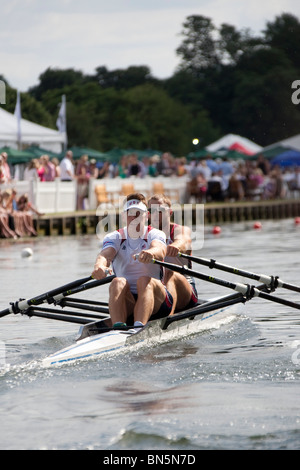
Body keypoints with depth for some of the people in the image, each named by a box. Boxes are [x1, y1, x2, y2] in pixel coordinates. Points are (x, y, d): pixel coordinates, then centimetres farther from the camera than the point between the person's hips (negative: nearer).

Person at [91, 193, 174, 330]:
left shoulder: (155, 234, 4)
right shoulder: (114, 237, 10)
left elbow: (160, 249, -21)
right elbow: (105, 254, -13)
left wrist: (151, 253, -47)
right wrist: (99, 266, -39)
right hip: (127, 304, 1)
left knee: (144, 280, -31)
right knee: (118, 282, -28)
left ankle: (139, 327, -54)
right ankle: (118, 327, -51)